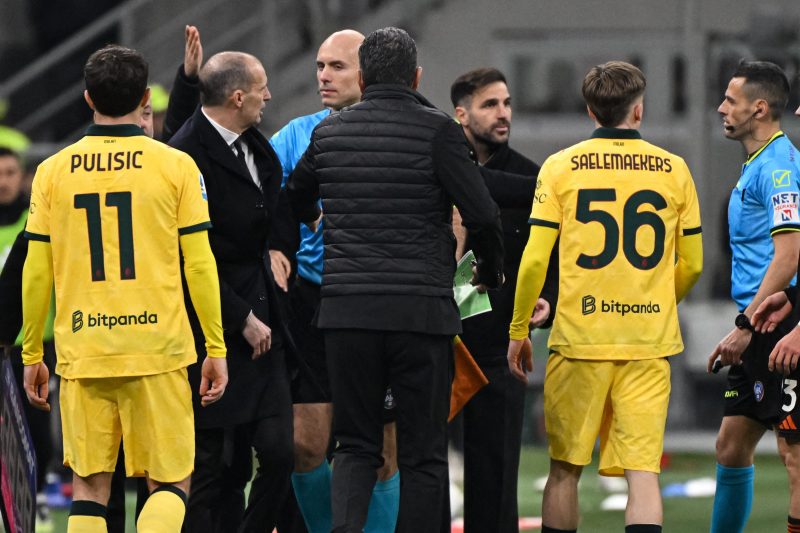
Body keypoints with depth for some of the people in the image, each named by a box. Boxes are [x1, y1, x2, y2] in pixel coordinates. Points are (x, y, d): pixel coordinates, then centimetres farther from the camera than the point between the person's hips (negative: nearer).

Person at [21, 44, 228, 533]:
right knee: (171, 483, 5)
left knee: (89, 488, 8)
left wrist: (31, 355, 15)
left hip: (81, 353, 2)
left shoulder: (53, 171, 5)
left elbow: (36, 272, 6)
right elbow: (199, 266, -1)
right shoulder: (176, 166, -1)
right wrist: (217, 349, 6)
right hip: (158, 352, -2)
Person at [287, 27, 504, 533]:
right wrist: (491, 272, 11)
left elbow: (296, 201, 25)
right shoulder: (436, 129, -4)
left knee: (356, 446, 9)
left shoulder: (329, 131, 8)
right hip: (422, 311, -3)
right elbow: (482, 215, -9)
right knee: (423, 453, 5)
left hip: (346, 311, 3)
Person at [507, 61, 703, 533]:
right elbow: (692, 265, 10)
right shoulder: (674, 170, 4)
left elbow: (534, 260, -4)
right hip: (649, 343, 1)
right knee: (642, 469, -3)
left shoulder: (560, 167, 0)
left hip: (580, 337, -1)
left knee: (565, 468, 10)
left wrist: (519, 330, 8)